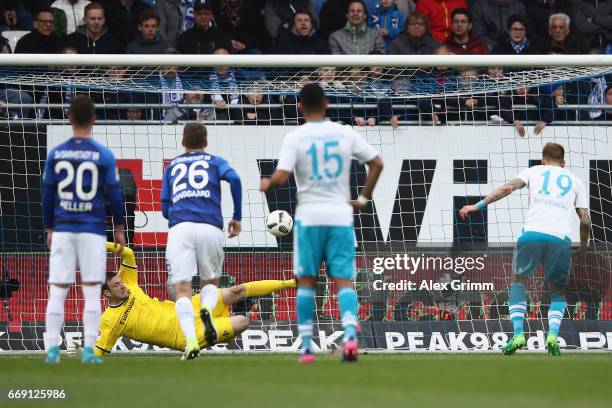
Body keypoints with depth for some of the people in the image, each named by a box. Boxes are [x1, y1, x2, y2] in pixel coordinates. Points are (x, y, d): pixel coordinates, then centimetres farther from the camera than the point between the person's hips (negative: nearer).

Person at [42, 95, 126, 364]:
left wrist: (49, 228, 17)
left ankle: (52, 349, 0)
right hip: (93, 230, -2)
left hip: (62, 228, 2)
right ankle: (89, 350, -3)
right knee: (91, 292, 2)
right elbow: (114, 195, 0)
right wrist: (119, 228, 10)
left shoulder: (55, 154, 2)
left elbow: (48, 195, 7)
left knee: (57, 291, 4)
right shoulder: (103, 155, -3)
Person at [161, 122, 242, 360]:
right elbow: (233, 178, -1)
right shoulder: (214, 162, 21)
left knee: (182, 288, -4)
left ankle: (190, 339, -27)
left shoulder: (172, 166, 26)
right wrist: (237, 217, 6)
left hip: (179, 228, 0)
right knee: (210, 281, 18)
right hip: (211, 228, 0)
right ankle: (207, 309, -17)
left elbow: (165, 208, 22)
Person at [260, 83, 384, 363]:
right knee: (343, 280, 0)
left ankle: (306, 346, 7)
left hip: (308, 216, -1)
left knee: (306, 281, 8)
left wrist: (267, 184, 10)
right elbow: (377, 164, 4)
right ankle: (350, 334, -23)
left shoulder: (295, 137, -5)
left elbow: (280, 177, -12)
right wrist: (363, 199, 13)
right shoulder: (345, 133, 3)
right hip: (341, 214, 1)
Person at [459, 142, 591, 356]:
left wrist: (478, 205, 1)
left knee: (518, 280, 19)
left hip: (532, 232, -1)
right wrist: (584, 245, 31)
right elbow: (585, 220, 15)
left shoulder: (534, 171, 19)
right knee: (558, 290, 18)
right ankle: (553, 334, -8)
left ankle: (518, 334, 2)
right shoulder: (575, 181, 23)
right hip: (561, 238, 1)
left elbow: (508, 188, 2)